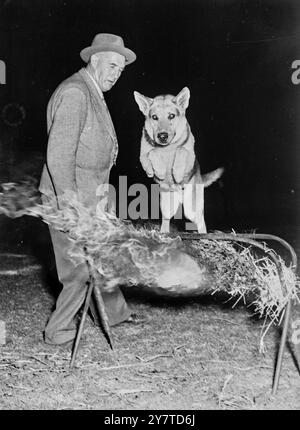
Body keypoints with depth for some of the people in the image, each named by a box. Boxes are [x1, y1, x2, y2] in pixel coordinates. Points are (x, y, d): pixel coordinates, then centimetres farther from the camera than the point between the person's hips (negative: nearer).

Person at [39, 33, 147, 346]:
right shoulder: (74, 93, -18)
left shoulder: (93, 94, 14)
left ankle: (114, 312, 37)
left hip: (88, 197, 10)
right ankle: (58, 331, 15)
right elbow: (58, 156, -24)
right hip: (68, 197, -10)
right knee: (81, 267, -1)